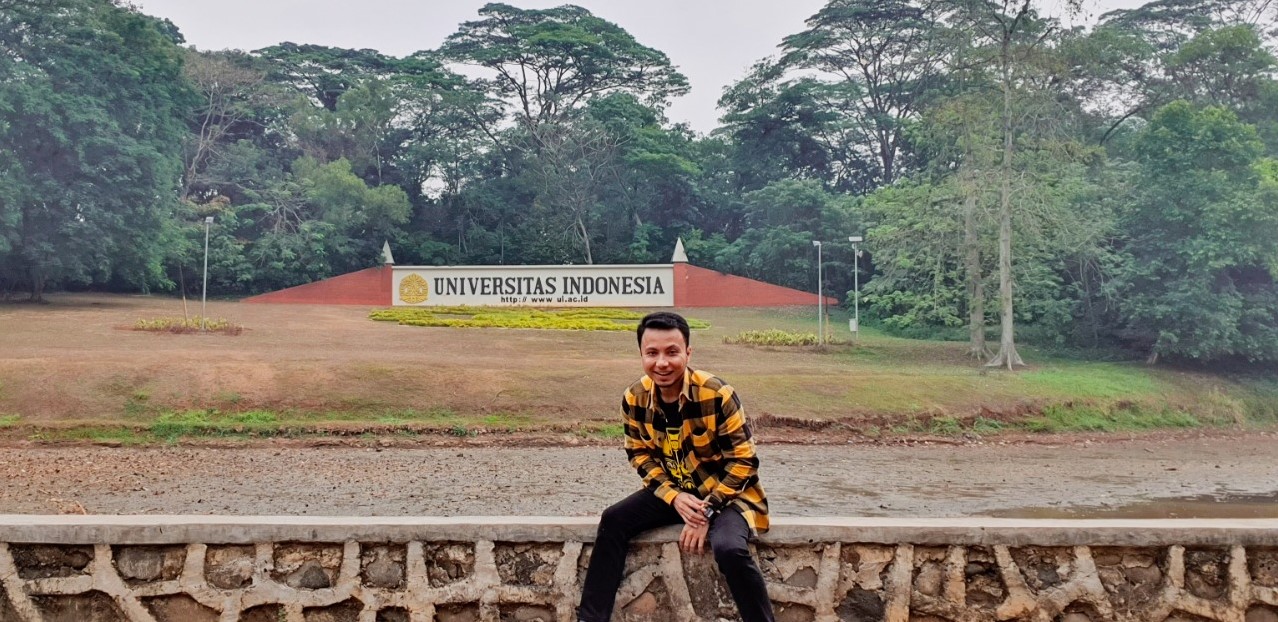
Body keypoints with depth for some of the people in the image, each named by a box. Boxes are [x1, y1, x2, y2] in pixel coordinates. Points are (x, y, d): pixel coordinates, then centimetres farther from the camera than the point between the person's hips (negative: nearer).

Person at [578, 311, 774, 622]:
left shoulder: (716, 394, -23)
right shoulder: (634, 398, -9)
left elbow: (743, 461, -17)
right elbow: (640, 455, 2)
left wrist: (708, 510, -22)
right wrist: (674, 497, -14)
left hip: (725, 493, -5)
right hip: (673, 492, 5)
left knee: (729, 548, -32)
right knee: (614, 520, -13)